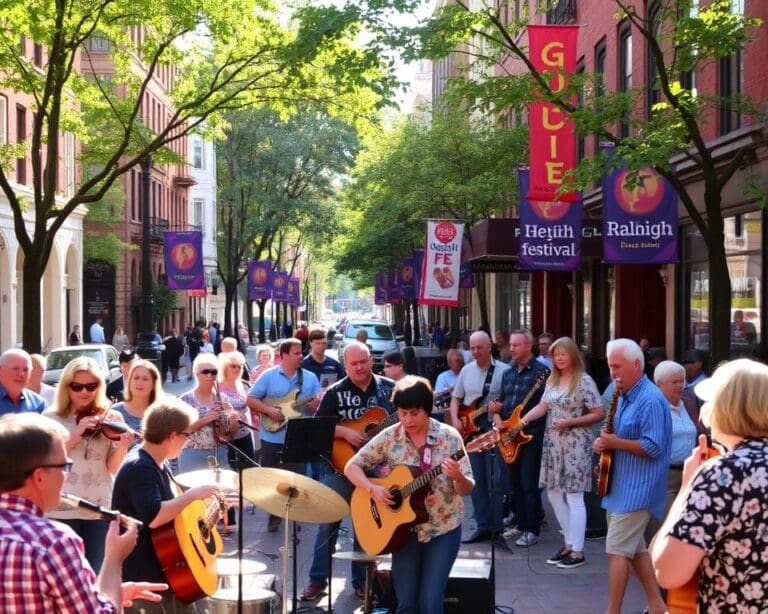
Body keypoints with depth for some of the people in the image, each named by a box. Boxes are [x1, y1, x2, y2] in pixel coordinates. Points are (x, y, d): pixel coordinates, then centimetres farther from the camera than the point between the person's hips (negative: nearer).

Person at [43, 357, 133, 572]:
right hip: (62, 509, -1)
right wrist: (76, 434, -17)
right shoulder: (51, 417, 3)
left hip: (101, 508, 1)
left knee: (97, 574, 6)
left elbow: (113, 467, -2)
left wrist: (123, 445, -22)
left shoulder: (112, 418, 3)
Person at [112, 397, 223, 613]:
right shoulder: (139, 468, -22)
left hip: (165, 570, 10)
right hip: (143, 577, -10)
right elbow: (153, 517, -37)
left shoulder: (155, 463, 10)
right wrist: (193, 494, -27)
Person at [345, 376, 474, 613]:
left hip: (443, 527, -1)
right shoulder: (389, 437, -5)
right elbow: (352, 467, -1)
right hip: (405, 526, 2)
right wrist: (372, 489, -18)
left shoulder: (449, 437, -10)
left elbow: (467, 489, -10)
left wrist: (457, 476, -32)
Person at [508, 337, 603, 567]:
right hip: (553, 444, 8)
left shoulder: (584, 381, -10)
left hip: (576, 445, -8)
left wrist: (569, 422, -18)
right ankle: (569, 543, 22)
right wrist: (523, 420, -13)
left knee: (573, 496, -6)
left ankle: (577, 551, 0)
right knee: (554, 494, 10)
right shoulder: (552, 380, 11)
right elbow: (542, 407, 4)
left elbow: (598, 414, -11)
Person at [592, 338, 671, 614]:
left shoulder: (651, 400, -18)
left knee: (616, 550, -8)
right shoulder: (625, 396, 13)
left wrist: (616, 443, -20)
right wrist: (605, 441, 1)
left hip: (637, 487, -10)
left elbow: (653, 447, -23)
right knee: (634, 548, 15)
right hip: (623, 484, 10)